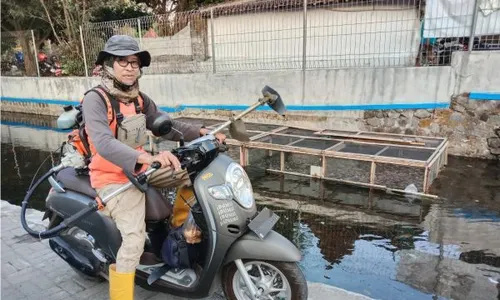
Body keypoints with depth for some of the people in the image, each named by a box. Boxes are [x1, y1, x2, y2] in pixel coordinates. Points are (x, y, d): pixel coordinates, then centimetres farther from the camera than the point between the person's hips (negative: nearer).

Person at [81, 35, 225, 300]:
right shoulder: (94, 100, -18)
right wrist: (147, 157, -52)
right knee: (134, 239, -23)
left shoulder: (140, 99, 5)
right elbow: (104, 143, -34)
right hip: (114, 178, -7)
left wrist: (200, 132, -7)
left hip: (140, 171, 7)